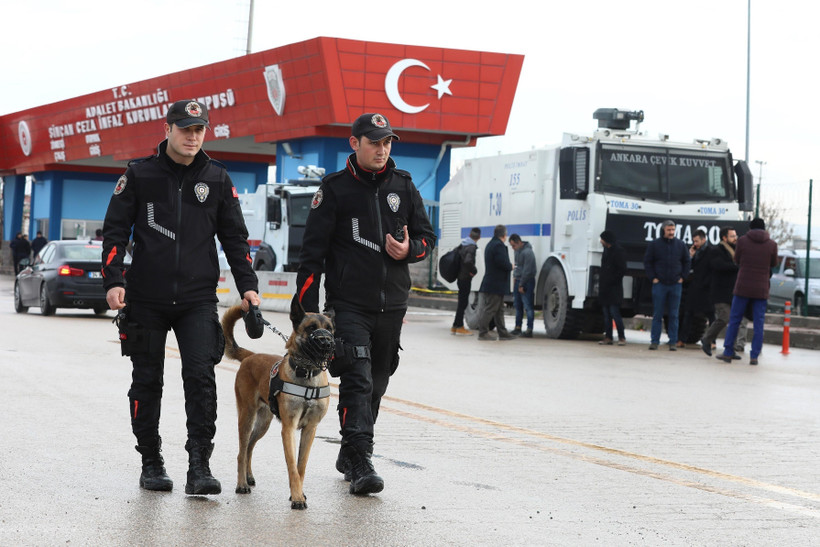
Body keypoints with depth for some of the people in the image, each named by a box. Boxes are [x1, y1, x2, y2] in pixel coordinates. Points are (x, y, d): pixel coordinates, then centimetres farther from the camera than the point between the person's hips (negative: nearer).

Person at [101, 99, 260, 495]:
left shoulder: (217, 179, 8)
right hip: (146, 299, 0)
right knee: (147, 381, 7)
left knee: (200, 376, -12)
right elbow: (115, 230, 3)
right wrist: (113, 281, -9)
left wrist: (247, 285, 1)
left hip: (198, 299, 0)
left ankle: (199, 467, -9)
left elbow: (234, 236, 12)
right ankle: (151, 463, 20)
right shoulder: (139, 174, 3)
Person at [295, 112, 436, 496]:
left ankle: (349, 455, 28)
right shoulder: (335, 188, -2)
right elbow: (313, 250, -2)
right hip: (348, 303, -5)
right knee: (357, 381, -15)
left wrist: (410, 248, -9)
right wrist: (307, 308, -7)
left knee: (376, 384, 13)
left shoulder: (403, 186, 9)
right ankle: (360, 464, -18)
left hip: (392, 305, 5)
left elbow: (427, 236, 16)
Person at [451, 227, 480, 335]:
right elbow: (468, 261, -33)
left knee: (462, 301, 15)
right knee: (463, 302, -2)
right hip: (466, 278, -9)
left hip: (460, 277, 9)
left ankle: (455, 326, 18)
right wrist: (474, 271, -16)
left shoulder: (463, 245, 9)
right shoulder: (472, 247, -18)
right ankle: (459, 326, 2)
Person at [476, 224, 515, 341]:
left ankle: (502, 332, 19)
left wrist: (508, 266, 14)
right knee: (490, 309, -6)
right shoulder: (499, 246, -16)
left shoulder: (490, 245, 17)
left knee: (499, 310, 14)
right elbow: (504, 263, -23)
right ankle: (483, 332, -4)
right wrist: (511, 266, -4)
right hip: (496, 285, -10)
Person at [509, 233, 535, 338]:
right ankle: (518, 327, 20)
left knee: (528, 306, -8)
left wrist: (521, 285, -15)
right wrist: (515, 277, 11)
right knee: (517, 305, 13)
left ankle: (529, 330, -9)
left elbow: (527, 270, -18)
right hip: (518, 281, 9)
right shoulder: (517, 251, 12)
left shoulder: (527, 252, -18)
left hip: (527, 282, -9)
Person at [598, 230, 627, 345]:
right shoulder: (606, 250, 16)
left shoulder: (618, 251, -10)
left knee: (614, 312, -9)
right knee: (606, 314, 7)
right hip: (604, 288, 9)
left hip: (614, 288, -9)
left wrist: (612, 280, -15)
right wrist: (601, 280, 12)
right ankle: (608, 337, 10)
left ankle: (622, 337, -3)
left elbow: (622, 270, -14)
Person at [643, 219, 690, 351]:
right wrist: (653, 277, -3)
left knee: (674, 315, 3)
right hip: (659, 284, -1)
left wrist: (682, 277, 6)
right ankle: (655, 341, 4)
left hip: (676, 284, 2)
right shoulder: (654, 244, 1)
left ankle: (673, 342, 7)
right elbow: (647, 261, 5)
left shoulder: (681, 245, 6)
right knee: (657, 315, 0)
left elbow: (687, 261, 16)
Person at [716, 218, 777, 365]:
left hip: (743, 287, -1)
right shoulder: (772, 244, 0)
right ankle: (754, 356, 2)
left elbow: (736, 260, 8)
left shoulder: (742, 241, -2)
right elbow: (773, 263, 12)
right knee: (758, 323, 5)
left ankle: (728, 353, 10)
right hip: (761, 289, 1)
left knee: (734, 320, 8)